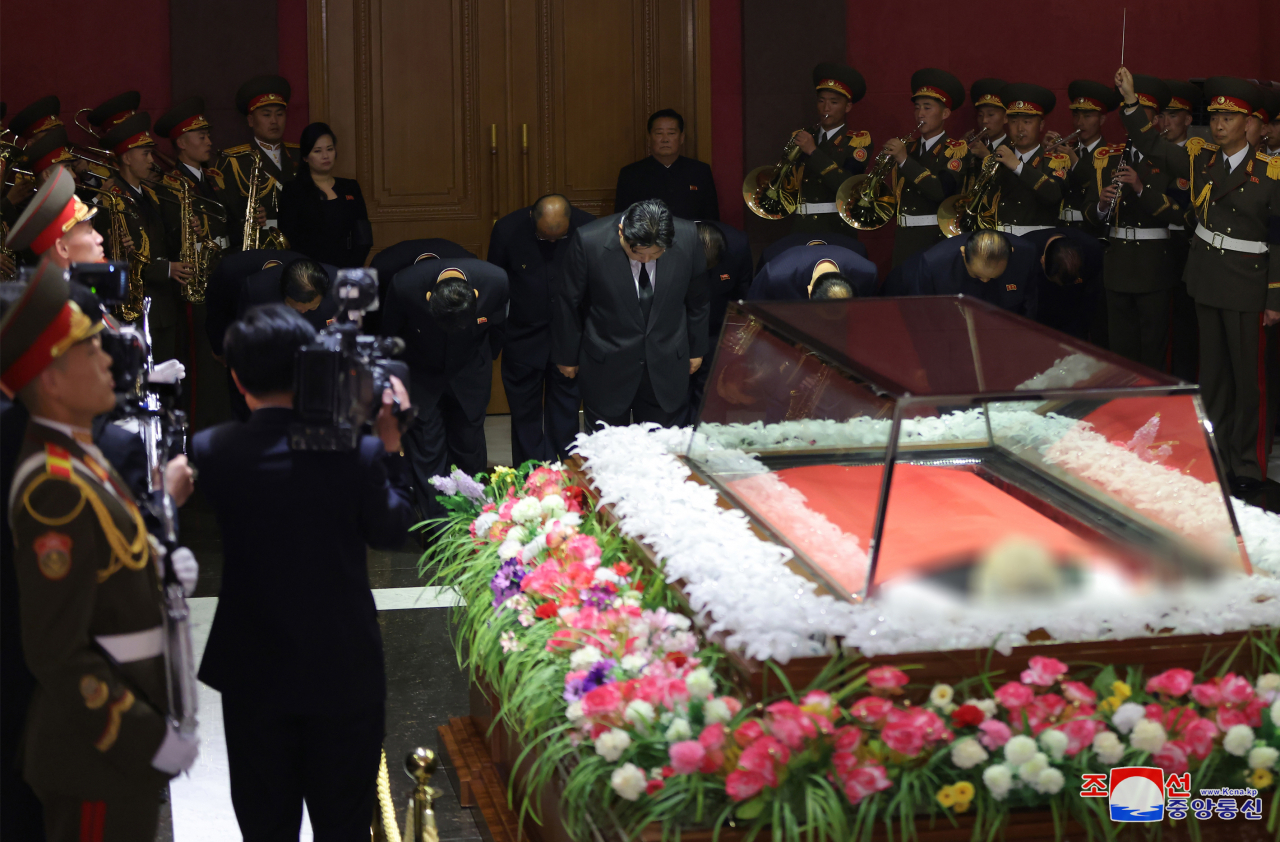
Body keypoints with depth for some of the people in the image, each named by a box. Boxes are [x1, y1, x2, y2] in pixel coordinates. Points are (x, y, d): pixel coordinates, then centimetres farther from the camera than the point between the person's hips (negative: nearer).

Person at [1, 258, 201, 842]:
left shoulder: (78, 458, 9)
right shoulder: (56, 490, -22)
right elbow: (57, 652, -24)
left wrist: (162, 566, 2)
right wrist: (150, 739, -20)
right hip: (99, 750, -10)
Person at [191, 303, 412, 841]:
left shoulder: (209, 451, -15)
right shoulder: (357, 452, -19)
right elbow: (391, 531, -4)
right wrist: (391, 445, 4)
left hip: (253, 675, 1)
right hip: (344, 669, -1)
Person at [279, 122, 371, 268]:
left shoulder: (351, 187, 18)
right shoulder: (293, 190, 7)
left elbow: (364, 238, 12)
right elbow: (289, 239, -1)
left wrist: (352, 266, -5)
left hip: (348, 270, 2)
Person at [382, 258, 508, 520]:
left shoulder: (496, 281, -30)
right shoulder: (405, 285, -34)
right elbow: (389, 333, -10)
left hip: (469, 375, 1)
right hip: (421, 377, -1)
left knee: (469, 449, 10)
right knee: (427, 452, -2)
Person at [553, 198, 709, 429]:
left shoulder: (688, 237, -13)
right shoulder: (588, 241, -20)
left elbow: (697, 300, 5)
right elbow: (569, 304, -4)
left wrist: (696, 349, 15)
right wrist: (566, 356, 5)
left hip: (666, 367, 2)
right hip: (606, 370, -2)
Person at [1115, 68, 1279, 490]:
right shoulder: (1200, 159, 4)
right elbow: (1151, 146, 2)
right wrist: (1130, 100, -12)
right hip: (1207, 277, 5)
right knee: (1212, 371, 12)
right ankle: (1216, 455, 23)